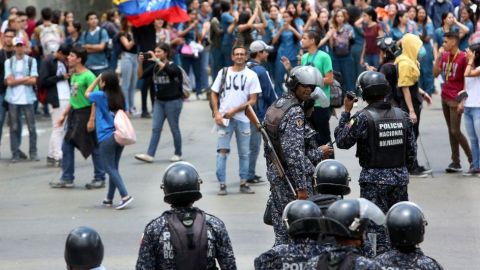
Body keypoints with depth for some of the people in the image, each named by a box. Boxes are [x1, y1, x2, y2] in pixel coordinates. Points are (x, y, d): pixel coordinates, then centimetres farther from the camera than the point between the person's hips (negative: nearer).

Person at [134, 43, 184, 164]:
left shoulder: (173, 66, -11)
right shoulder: (154, 67, 5)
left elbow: (170, 71, -35)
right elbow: (141, 75, 2)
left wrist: (156, 60, -33)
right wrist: (140, 63, -13)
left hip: (173, 101, -5)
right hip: (159, 101, 5)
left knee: (174, 128, 5)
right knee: (155, 128, 0)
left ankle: (178, 154, 19)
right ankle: (149, 155, -3)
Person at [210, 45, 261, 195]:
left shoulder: (251, 75, 3)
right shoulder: (223, 73, 7)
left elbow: (253, 100, -2)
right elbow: (214, 94, 10)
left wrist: (235, 110, -11)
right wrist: (216, 114, -3)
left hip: (242, 118, 0)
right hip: (224, 119, 0)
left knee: (244, 153, 7)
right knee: (222, 151, -7)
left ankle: (243, 184, 16)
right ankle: (222, 185, -4)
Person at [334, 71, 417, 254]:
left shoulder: (363, 118, -15)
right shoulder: (402, 116, 1)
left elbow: (341, 141, -6)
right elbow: (412, 151, 7)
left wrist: (346, 112, -1)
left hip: (374, 179, -5)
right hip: (400, 177, 5)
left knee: (376, 225, 3)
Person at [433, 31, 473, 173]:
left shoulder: (463, 57, -13)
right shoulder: (445, 56, 8)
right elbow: (435, 73, 4)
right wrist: (438, 57, -6)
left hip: (456, 99, -7)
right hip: (445, 97, 7)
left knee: (455, 131, -8)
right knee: (451, 131, 8)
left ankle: (472, 159, 5)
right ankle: (456, 162, 13)